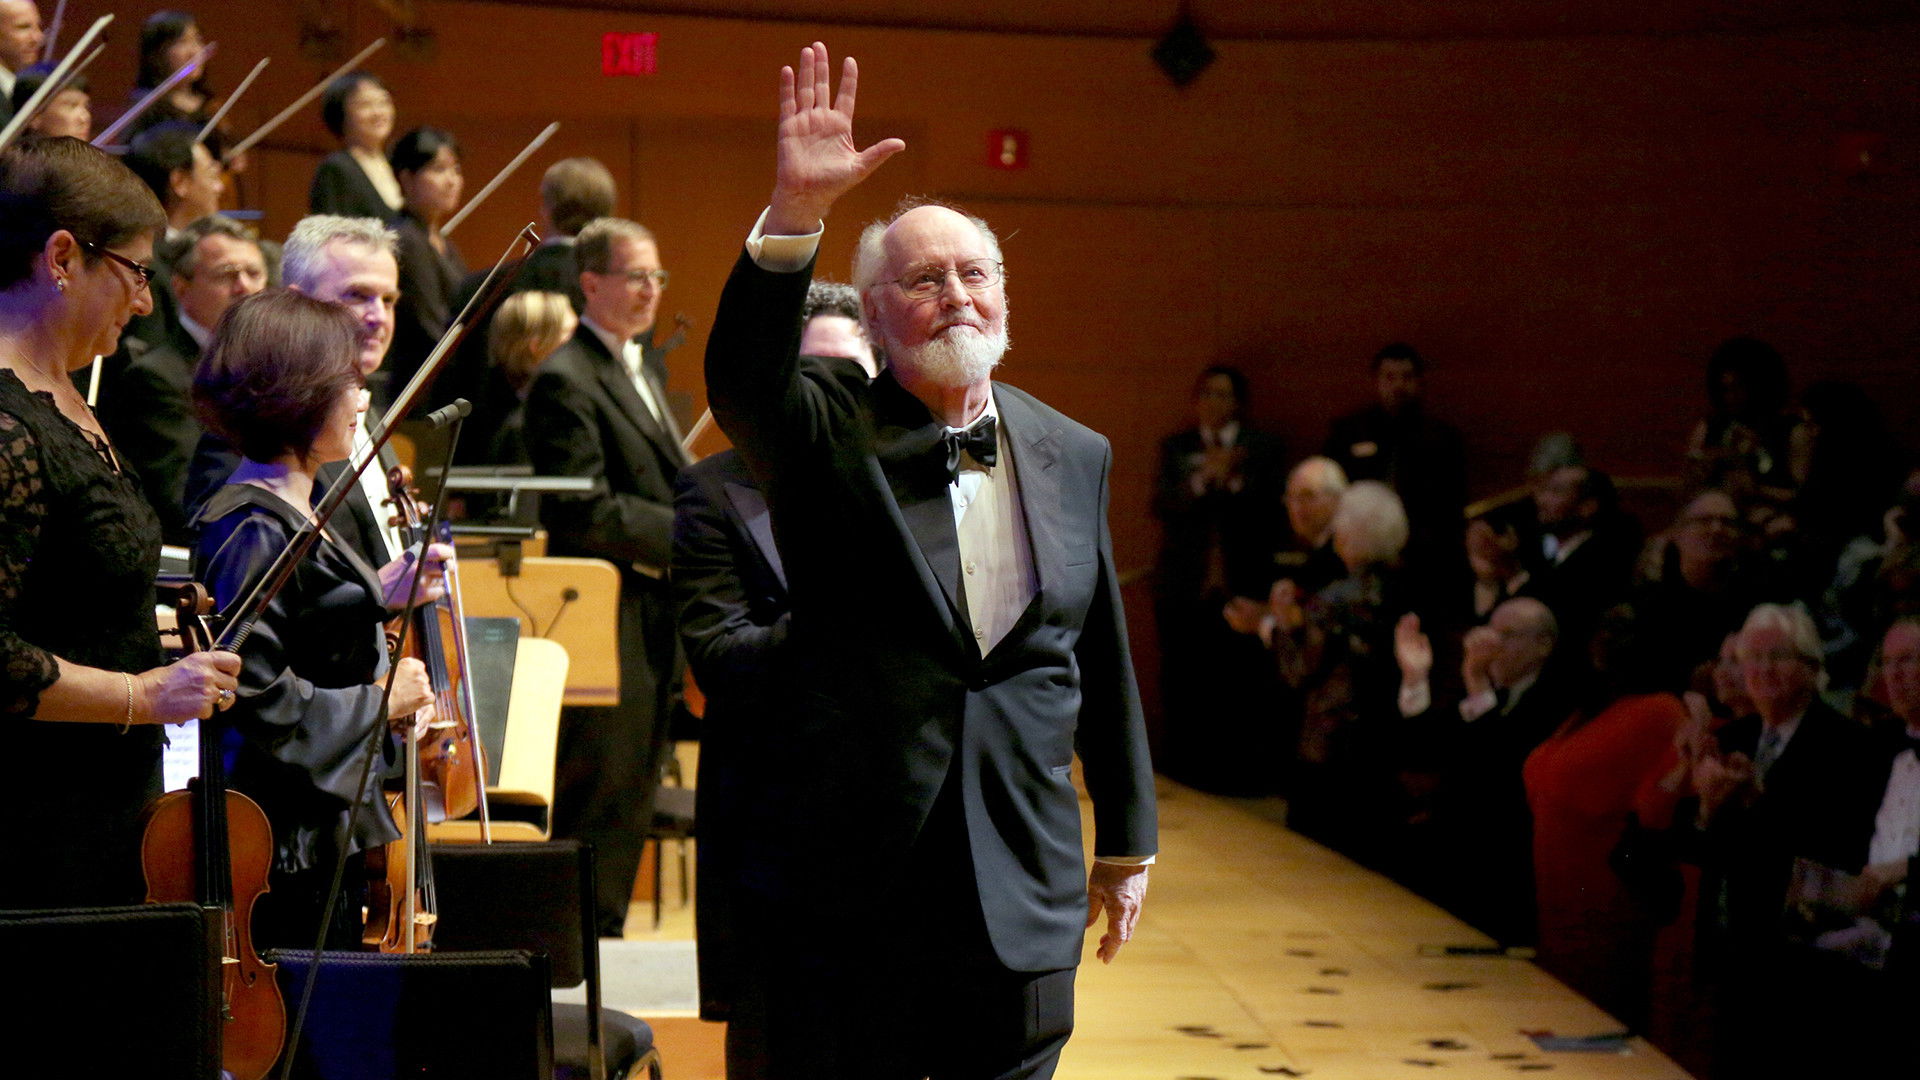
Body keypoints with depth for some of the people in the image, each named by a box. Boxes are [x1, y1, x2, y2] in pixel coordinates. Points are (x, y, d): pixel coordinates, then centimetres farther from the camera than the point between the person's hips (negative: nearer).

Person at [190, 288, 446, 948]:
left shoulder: (296, 515, 12)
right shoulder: (253, 529, -17)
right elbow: (253, 691, -24)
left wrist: (380, 597, 13)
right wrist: (379, 701, -15)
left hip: (336, 826, 10)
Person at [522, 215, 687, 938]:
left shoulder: (640, 374, 19)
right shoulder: (566, 381, -12)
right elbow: (587, 512, -20)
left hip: (654, 624, 9)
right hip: (607, 624, -9)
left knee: (632, 796, 12)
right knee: (600, 793, -5)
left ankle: (602, 939, 19)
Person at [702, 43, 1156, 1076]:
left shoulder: (1071, 454, 10)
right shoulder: (827, 435, -1)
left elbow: (1102, 661, 14)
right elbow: (741, 376, -24)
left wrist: (1126, 841, 19)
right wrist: (793, 215, -37)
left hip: (1022, 897, 3)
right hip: (852, 889, -3)